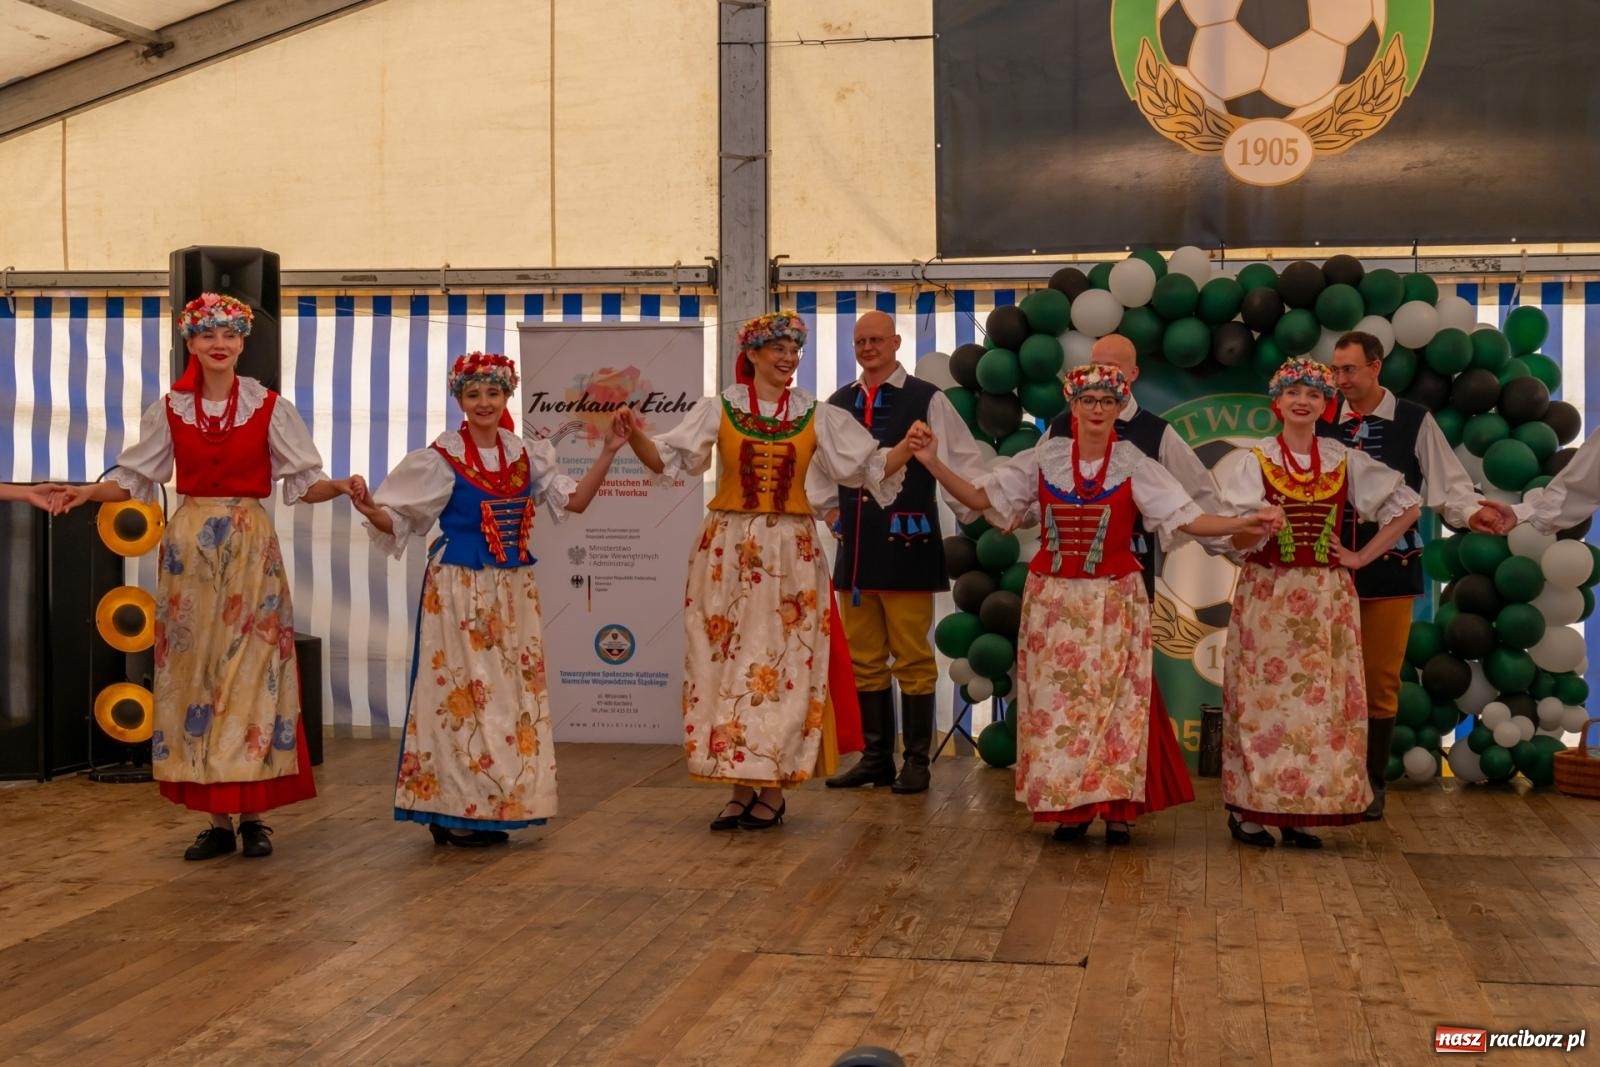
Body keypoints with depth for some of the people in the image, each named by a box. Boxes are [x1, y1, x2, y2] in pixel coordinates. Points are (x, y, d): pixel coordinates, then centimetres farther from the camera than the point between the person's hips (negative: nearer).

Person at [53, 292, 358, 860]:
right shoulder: (170, 410, 6)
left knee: (251, 669, -4)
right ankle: (216, 818, 7)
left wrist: (339, 486, -21)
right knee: (194, 669, 1)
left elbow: (305, 482, -1)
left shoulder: (269, 407, 1)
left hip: (251, 547, -2)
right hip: (190, 547, 2)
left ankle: (252, 813, 3)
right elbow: (134, 477, 8)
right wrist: (86, 492, -8)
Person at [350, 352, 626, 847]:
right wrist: (372, 511, -26)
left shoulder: (525, 454, 8)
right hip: (459, 588, -5)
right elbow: (400, 519, -5)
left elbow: (574, 500, 8)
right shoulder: (441, 457, -5)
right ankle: (453, 812, 4)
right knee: (462, 690, -4)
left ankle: (489, 810, 15)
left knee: (512, 689, 6)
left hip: (513, 589, 5)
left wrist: (608, 453, 0)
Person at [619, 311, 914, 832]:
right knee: (728, 661, 0)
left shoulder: (817, 415, 5)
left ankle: (773, 789, 8)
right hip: (728, 549, 0)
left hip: (791, 553, 0)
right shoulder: (719, 409, 3)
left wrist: (907, 449, -14)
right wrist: (637, 437, -20)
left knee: (784, 664, 0)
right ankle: (740, 786, 9)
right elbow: (667, 459, -2)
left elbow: (872, 467, 4)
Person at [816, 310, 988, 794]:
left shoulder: (927, 400, -2)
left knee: (912, 658, 0)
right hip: (855, 545, 5)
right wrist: (830, 506, 11)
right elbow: (820, 462, 24)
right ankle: (876, 758, 20)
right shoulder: (838, 403, 12)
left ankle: (917, 761, 9)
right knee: (864, 658, 10)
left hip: (906, 542, -5)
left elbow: (964, 459, -1)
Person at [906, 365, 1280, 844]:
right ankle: (1069, 805, 13)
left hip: (1114, 601, -2)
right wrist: (932, 462, -7)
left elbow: (1187, 519, -8)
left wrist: (1245, 524, -21)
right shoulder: (1044, 459, 1)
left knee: (1115, 700, 0)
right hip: (1052, 599, 2)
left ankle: (1117, 807, 9)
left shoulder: (1134, 465, -4)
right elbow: (980, 498, 2)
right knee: (1055, 700, 3)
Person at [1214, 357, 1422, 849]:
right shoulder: (1251, 461, -1)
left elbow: (1407, 506, 12)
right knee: (1264, 697, -3)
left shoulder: (1346, 462, 6)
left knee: (1320, 699, 1)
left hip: (1327, 597, 3)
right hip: (1266, 595, -2)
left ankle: (1299, 812, 9)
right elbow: (1237, 541, -6)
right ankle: (1247, 808, 4)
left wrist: (1362, 557, 4)